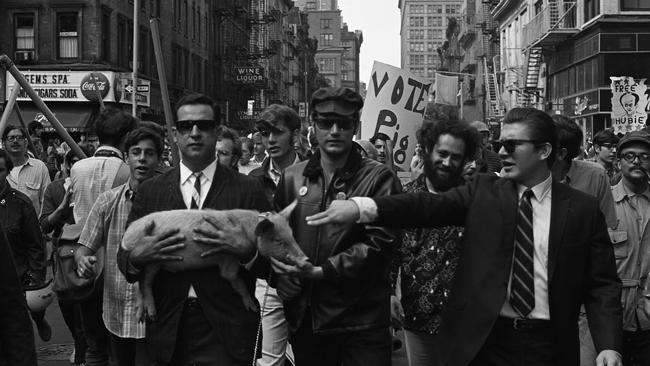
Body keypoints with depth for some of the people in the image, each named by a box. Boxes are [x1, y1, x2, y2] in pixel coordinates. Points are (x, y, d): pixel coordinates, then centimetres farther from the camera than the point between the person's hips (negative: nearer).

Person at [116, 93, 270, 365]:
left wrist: (247, 251, -22)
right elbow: (124, 257, 6)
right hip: (169, 331, 3)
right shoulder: (150, 191, 7)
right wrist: (138, 257, -15)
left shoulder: (247, 190, 0)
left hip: (224, 333, -2)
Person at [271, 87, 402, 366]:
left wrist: (322, 272, -22)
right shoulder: (292, 177, 8)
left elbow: (380, 241, -14)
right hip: (304, 318, 4)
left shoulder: (379, 178, -5)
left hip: (362, 322, -4)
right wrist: (281, 274, -3)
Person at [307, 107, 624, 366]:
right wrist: (362, 206, -25)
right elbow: (428, 206, -9)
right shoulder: (484, 191, 4)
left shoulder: (583, 209, 1)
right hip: (482, 340, 1)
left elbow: (602, 284, 1)